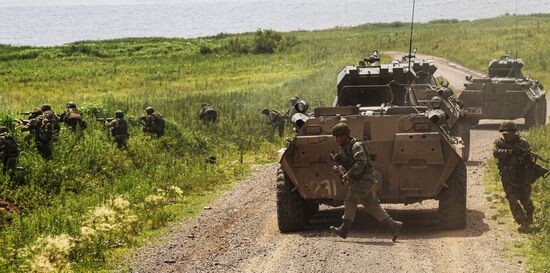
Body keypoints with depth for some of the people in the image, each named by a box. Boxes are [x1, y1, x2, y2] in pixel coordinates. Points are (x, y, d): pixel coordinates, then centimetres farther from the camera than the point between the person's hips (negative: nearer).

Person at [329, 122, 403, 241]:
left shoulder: (356, 146, -13)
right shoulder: (345, 148, 17)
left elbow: (361, 162, -25)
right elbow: (348, 165, 26)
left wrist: (348, 174, -25)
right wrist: (338, 168, 6)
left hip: (365, 179, -10)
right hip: (358, 181, 10)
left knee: (350, 201, -15)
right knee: (372, 206, 7)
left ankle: (344, 229, -19)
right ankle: (393, 226, 9)